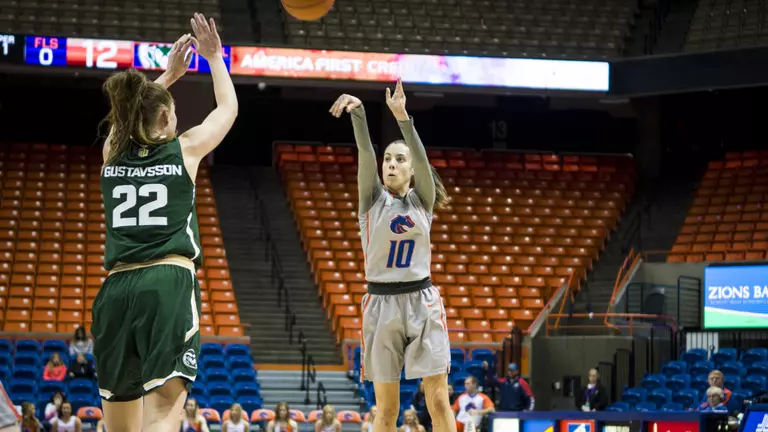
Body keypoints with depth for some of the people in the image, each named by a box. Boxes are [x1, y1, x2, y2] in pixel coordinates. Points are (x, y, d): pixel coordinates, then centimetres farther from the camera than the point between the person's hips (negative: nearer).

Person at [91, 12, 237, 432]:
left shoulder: (113, 153, 13)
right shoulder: (184, 149, 4)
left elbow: (133, 113, 38)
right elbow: (228, 107, 23)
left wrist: (169, 75, 45)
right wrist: (215, 57, 35)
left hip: (116, 290, 4)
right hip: (169, 285, -4)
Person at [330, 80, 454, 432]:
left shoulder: (422, 200, 5)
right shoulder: (372, 198, 5)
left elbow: (421, 156, -13)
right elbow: (365, 153, -12)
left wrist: (402, 116, -29)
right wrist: (358, 112, -29)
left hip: (421, 302, 0)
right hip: (381, 304, 0)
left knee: (439, 402, -5)